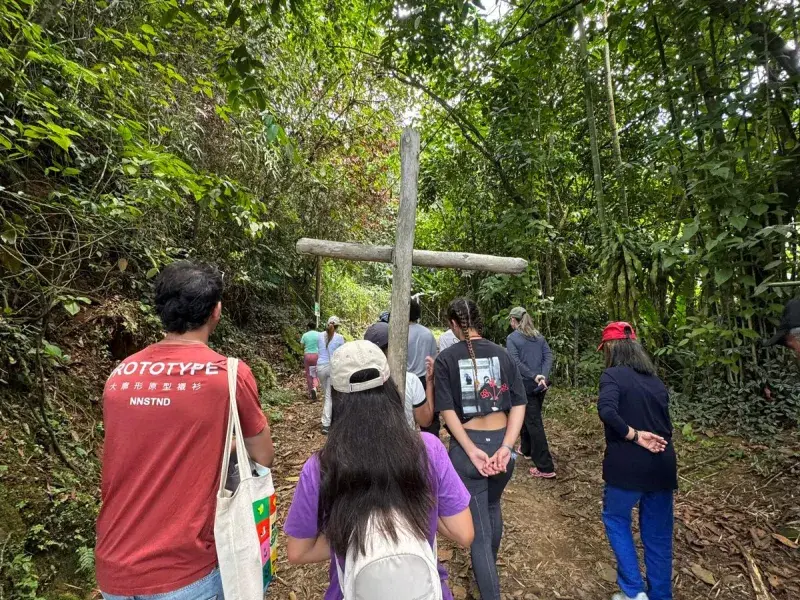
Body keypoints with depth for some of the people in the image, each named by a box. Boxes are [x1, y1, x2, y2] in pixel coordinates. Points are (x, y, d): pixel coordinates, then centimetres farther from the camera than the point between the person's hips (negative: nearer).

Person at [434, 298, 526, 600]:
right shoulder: (502, 354, 0)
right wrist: (506, 447, -10)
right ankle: (490, 568, 55)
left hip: (465, 447, -4)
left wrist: (472, 451, -16)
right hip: (500, 443, 5)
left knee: (479, 529, 10)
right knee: (492, 506, 31)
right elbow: (519, 403, -6)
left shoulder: (445, 359, -8)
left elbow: (447, 410, -15)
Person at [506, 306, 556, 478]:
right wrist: (543, 377, -12)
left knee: (534, 423, -4)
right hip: (540, 384, 7)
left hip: (526, 385, -7)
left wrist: (534, 376, -19)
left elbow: (516, 363, -19)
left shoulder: (512, 338, -8)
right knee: (529, 417, 23)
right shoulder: (539, 336, 9)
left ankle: (545, 467, -2)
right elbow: (548, 356, -2)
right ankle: (526, 449, 41)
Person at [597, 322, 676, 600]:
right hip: (662, 464, 6)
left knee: (615, 518, 19)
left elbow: (607, 411, -28)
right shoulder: (656, 380, 10)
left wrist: (635, 435, -18)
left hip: (628, 465, -6)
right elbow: (664, 424, 14)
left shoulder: (613, 375, -11)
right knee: (658, 534, 18)